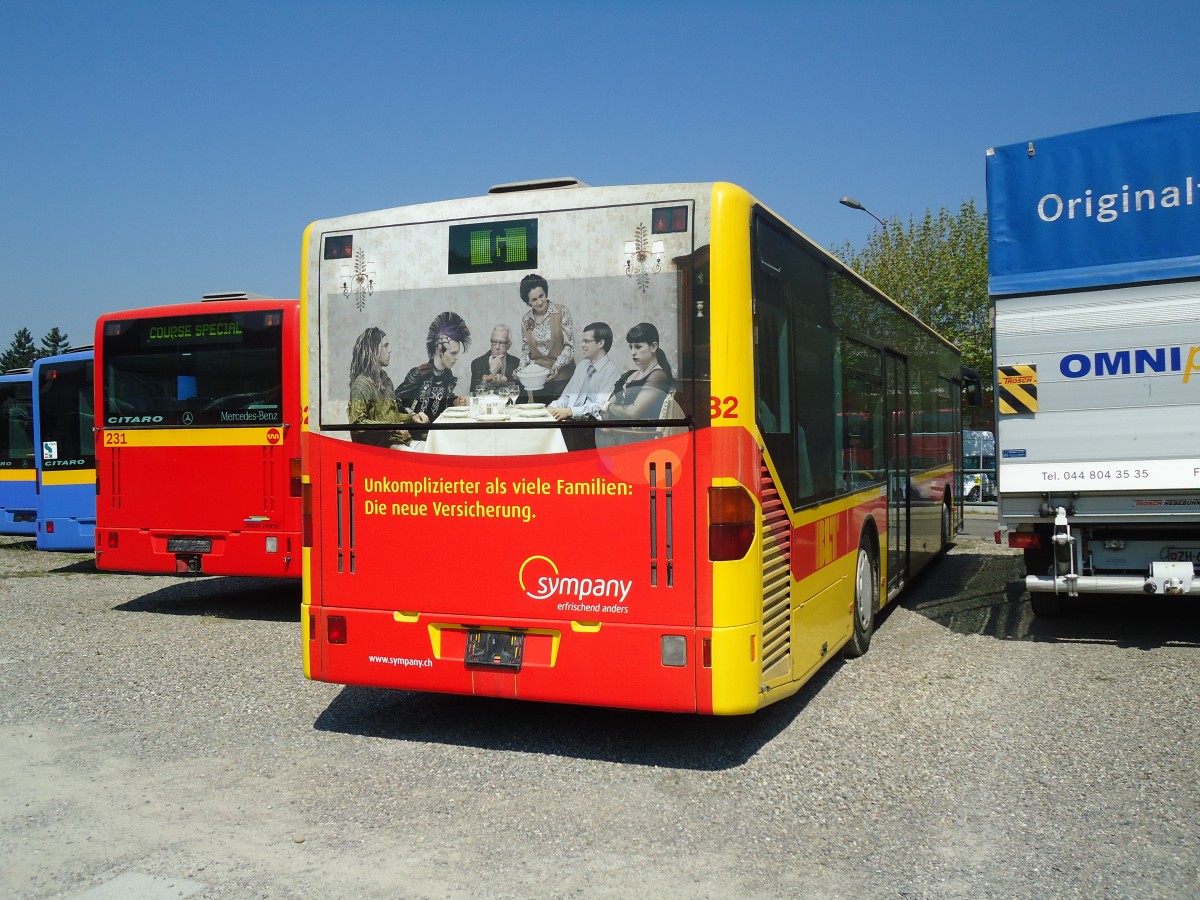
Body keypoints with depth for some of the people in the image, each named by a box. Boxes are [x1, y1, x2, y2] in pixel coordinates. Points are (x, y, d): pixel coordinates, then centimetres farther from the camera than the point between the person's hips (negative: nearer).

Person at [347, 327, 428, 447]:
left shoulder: (385, 379, 17)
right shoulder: (361, 384, -10)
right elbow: (357, 423, -17)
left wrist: (412, 418, 8)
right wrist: (392, 427, -20)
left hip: (396, 440, 8)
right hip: (377, 445, -8)